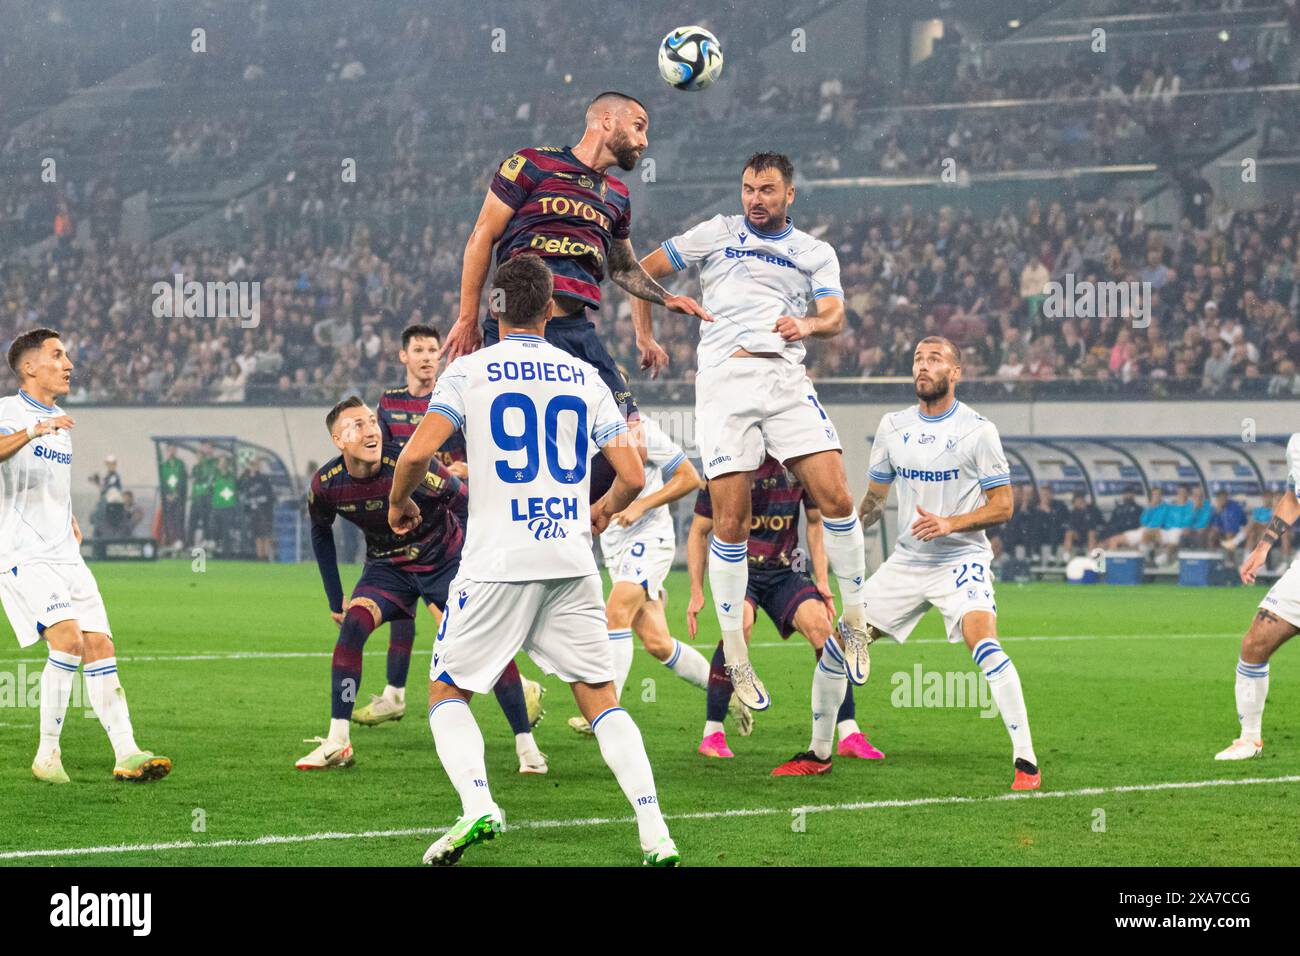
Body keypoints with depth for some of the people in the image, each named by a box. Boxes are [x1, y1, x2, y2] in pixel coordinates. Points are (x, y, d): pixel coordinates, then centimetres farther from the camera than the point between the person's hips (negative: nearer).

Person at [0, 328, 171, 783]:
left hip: (65, 555, 8)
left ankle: (126, 755, -4)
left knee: (100, 646, -3)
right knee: (69, 638, -22)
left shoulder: (59, 422, 19)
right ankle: (47, 754, -13)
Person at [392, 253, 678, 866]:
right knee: (600, 698, 9)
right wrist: (604, 512, 29)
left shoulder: (468, 371, 0)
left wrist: (400, 503, 9)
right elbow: (632, 476, 7)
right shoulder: (585, 378, 9)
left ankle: (477, 803, -14)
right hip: (572, 562, 3)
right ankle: (653, 830, -5)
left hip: (497, 562, -3)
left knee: (447, 690, 10)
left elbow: (417, 453, -12)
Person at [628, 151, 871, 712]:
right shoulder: (718, 234, 14)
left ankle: (854, 623, 3)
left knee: (836, 498, -14)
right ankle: (734, 660, 1)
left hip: (786, 380, 1)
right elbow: (644, 270, 17)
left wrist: (807, 324, -21)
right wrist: (646, 338, 10)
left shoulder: (816, 254, 17)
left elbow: (835, 317, 1)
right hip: (724, 382, -1)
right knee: (730, 523, -7)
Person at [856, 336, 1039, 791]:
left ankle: (1026, 761, -25)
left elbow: (1002, 505, -8)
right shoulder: (893, 427, 6)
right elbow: (874, 497, 20)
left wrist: (950, 523, -22)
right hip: (905, 561, 6)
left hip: (961, 559, -5)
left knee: (983, 641, -29)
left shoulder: (978, 430, -8)